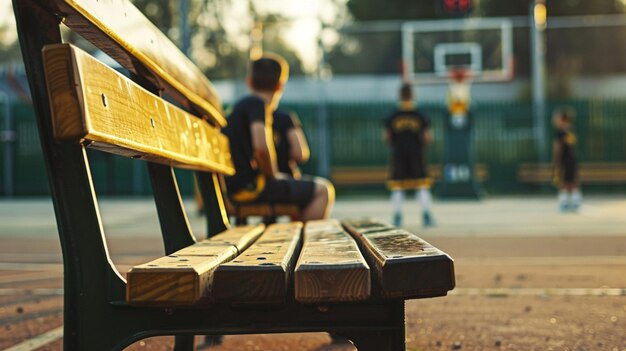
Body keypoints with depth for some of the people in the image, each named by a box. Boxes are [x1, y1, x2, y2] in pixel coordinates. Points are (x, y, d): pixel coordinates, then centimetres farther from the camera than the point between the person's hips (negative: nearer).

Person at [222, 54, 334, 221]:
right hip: (250, 186, -10)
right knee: (323, 190, -5)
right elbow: (261, 147, -26)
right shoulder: (257, 103, -11)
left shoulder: (238, 106, 17)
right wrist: (273, 175, -10)